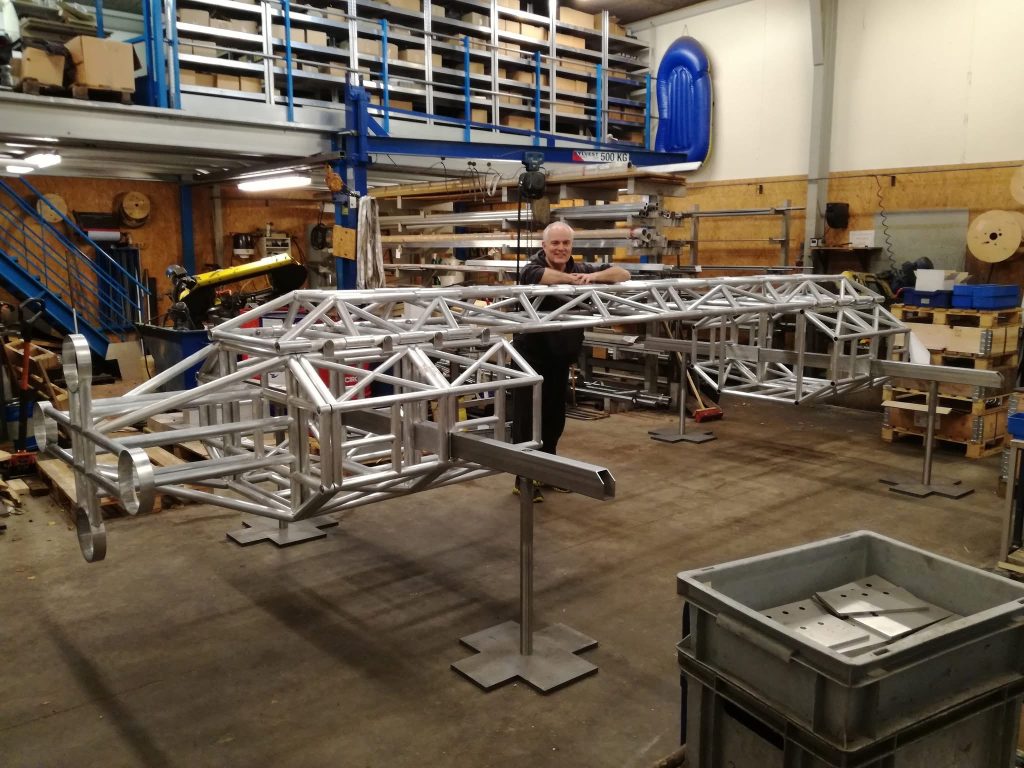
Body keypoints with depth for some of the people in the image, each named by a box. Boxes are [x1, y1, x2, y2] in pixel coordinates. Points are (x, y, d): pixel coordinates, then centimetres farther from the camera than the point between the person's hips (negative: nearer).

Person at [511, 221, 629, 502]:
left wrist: (594, 276, -21)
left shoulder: (580, 268, 3)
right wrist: (574, 279, -36)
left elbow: (623, 274, -3)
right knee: (527, 417, -1)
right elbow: (535, 275, -37)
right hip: (531, 355, -5)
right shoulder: (533, 267, -11)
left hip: (561, 358, 5)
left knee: (555, 417, 15)